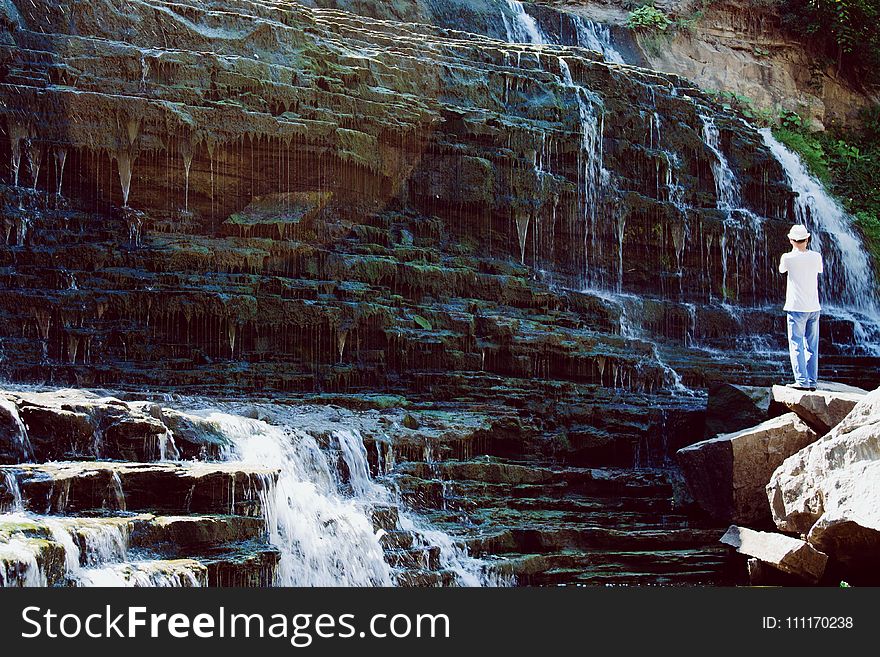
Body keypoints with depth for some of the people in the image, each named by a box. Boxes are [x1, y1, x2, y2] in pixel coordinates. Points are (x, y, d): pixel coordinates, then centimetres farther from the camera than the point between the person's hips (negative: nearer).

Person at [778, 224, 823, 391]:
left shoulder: (788, 257, -9)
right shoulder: (816, 256, 2)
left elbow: (781, 270, 12)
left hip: (797, 308, -4)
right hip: (814, 307, 4)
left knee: (796, 345, -2)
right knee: (812, 347, 9)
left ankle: (802, 381, -8)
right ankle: (812, 381, 10)